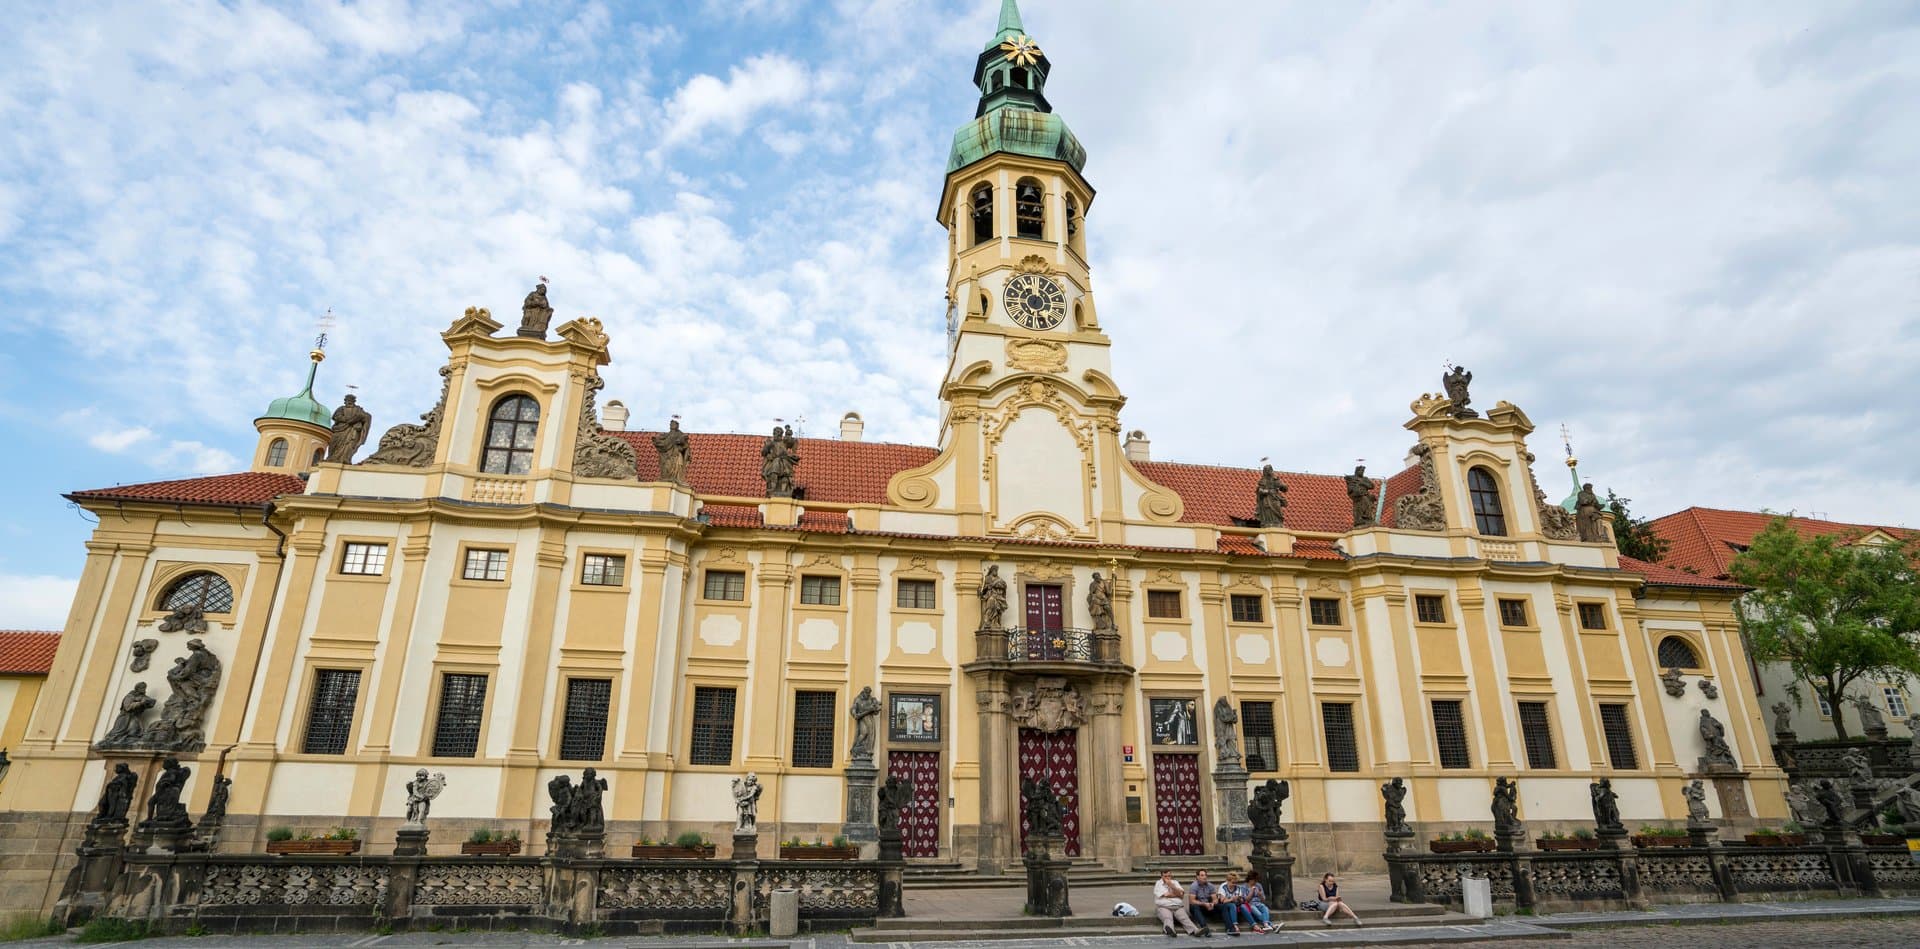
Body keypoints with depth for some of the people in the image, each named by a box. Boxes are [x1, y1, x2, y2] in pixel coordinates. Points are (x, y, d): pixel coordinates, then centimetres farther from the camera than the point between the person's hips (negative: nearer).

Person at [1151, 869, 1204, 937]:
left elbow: (1181, 894, 5)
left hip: (1178, 907, 3)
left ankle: (1195, 931, -49)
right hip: (1164, 907, -3)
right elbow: (1166, 895, -6)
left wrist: (1171, 886, -6)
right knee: (1168, 918, -34)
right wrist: (1178, 894, 8)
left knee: (1185, 918, -26)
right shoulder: (1158, 883, 8)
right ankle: (1169, 929, -64)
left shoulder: (1175, 882, 20)